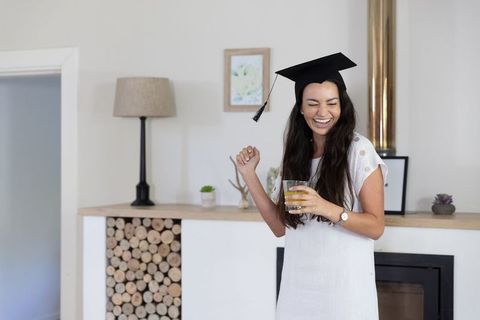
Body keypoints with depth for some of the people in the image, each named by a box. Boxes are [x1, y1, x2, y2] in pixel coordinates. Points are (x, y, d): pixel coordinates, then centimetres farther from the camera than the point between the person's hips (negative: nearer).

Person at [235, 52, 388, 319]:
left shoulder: (358, 150, -9)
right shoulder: (296, 155, 5)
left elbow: (376, 226, -11)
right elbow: (280, 226, 5)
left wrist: (326, 208, -25)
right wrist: (249, 175, -1)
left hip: (344, 286, -4)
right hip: (299, 285, 4)